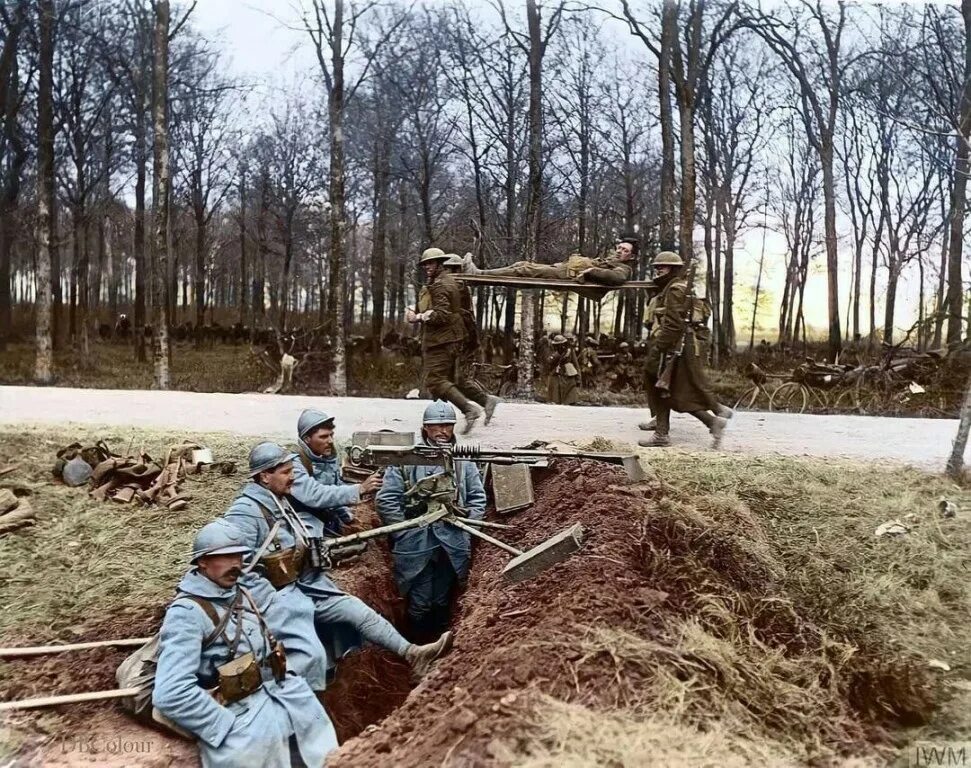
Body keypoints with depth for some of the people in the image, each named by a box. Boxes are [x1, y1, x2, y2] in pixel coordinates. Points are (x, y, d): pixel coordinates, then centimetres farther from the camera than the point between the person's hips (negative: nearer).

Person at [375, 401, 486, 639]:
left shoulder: (463, 461, 4)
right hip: (416, 544, -3)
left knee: (444, 603, 17)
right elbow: (385, 500, -7)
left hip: (452, 544, 3)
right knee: (420, 605, 6)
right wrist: (405, 532, -8)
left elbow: (478, 498, 12)